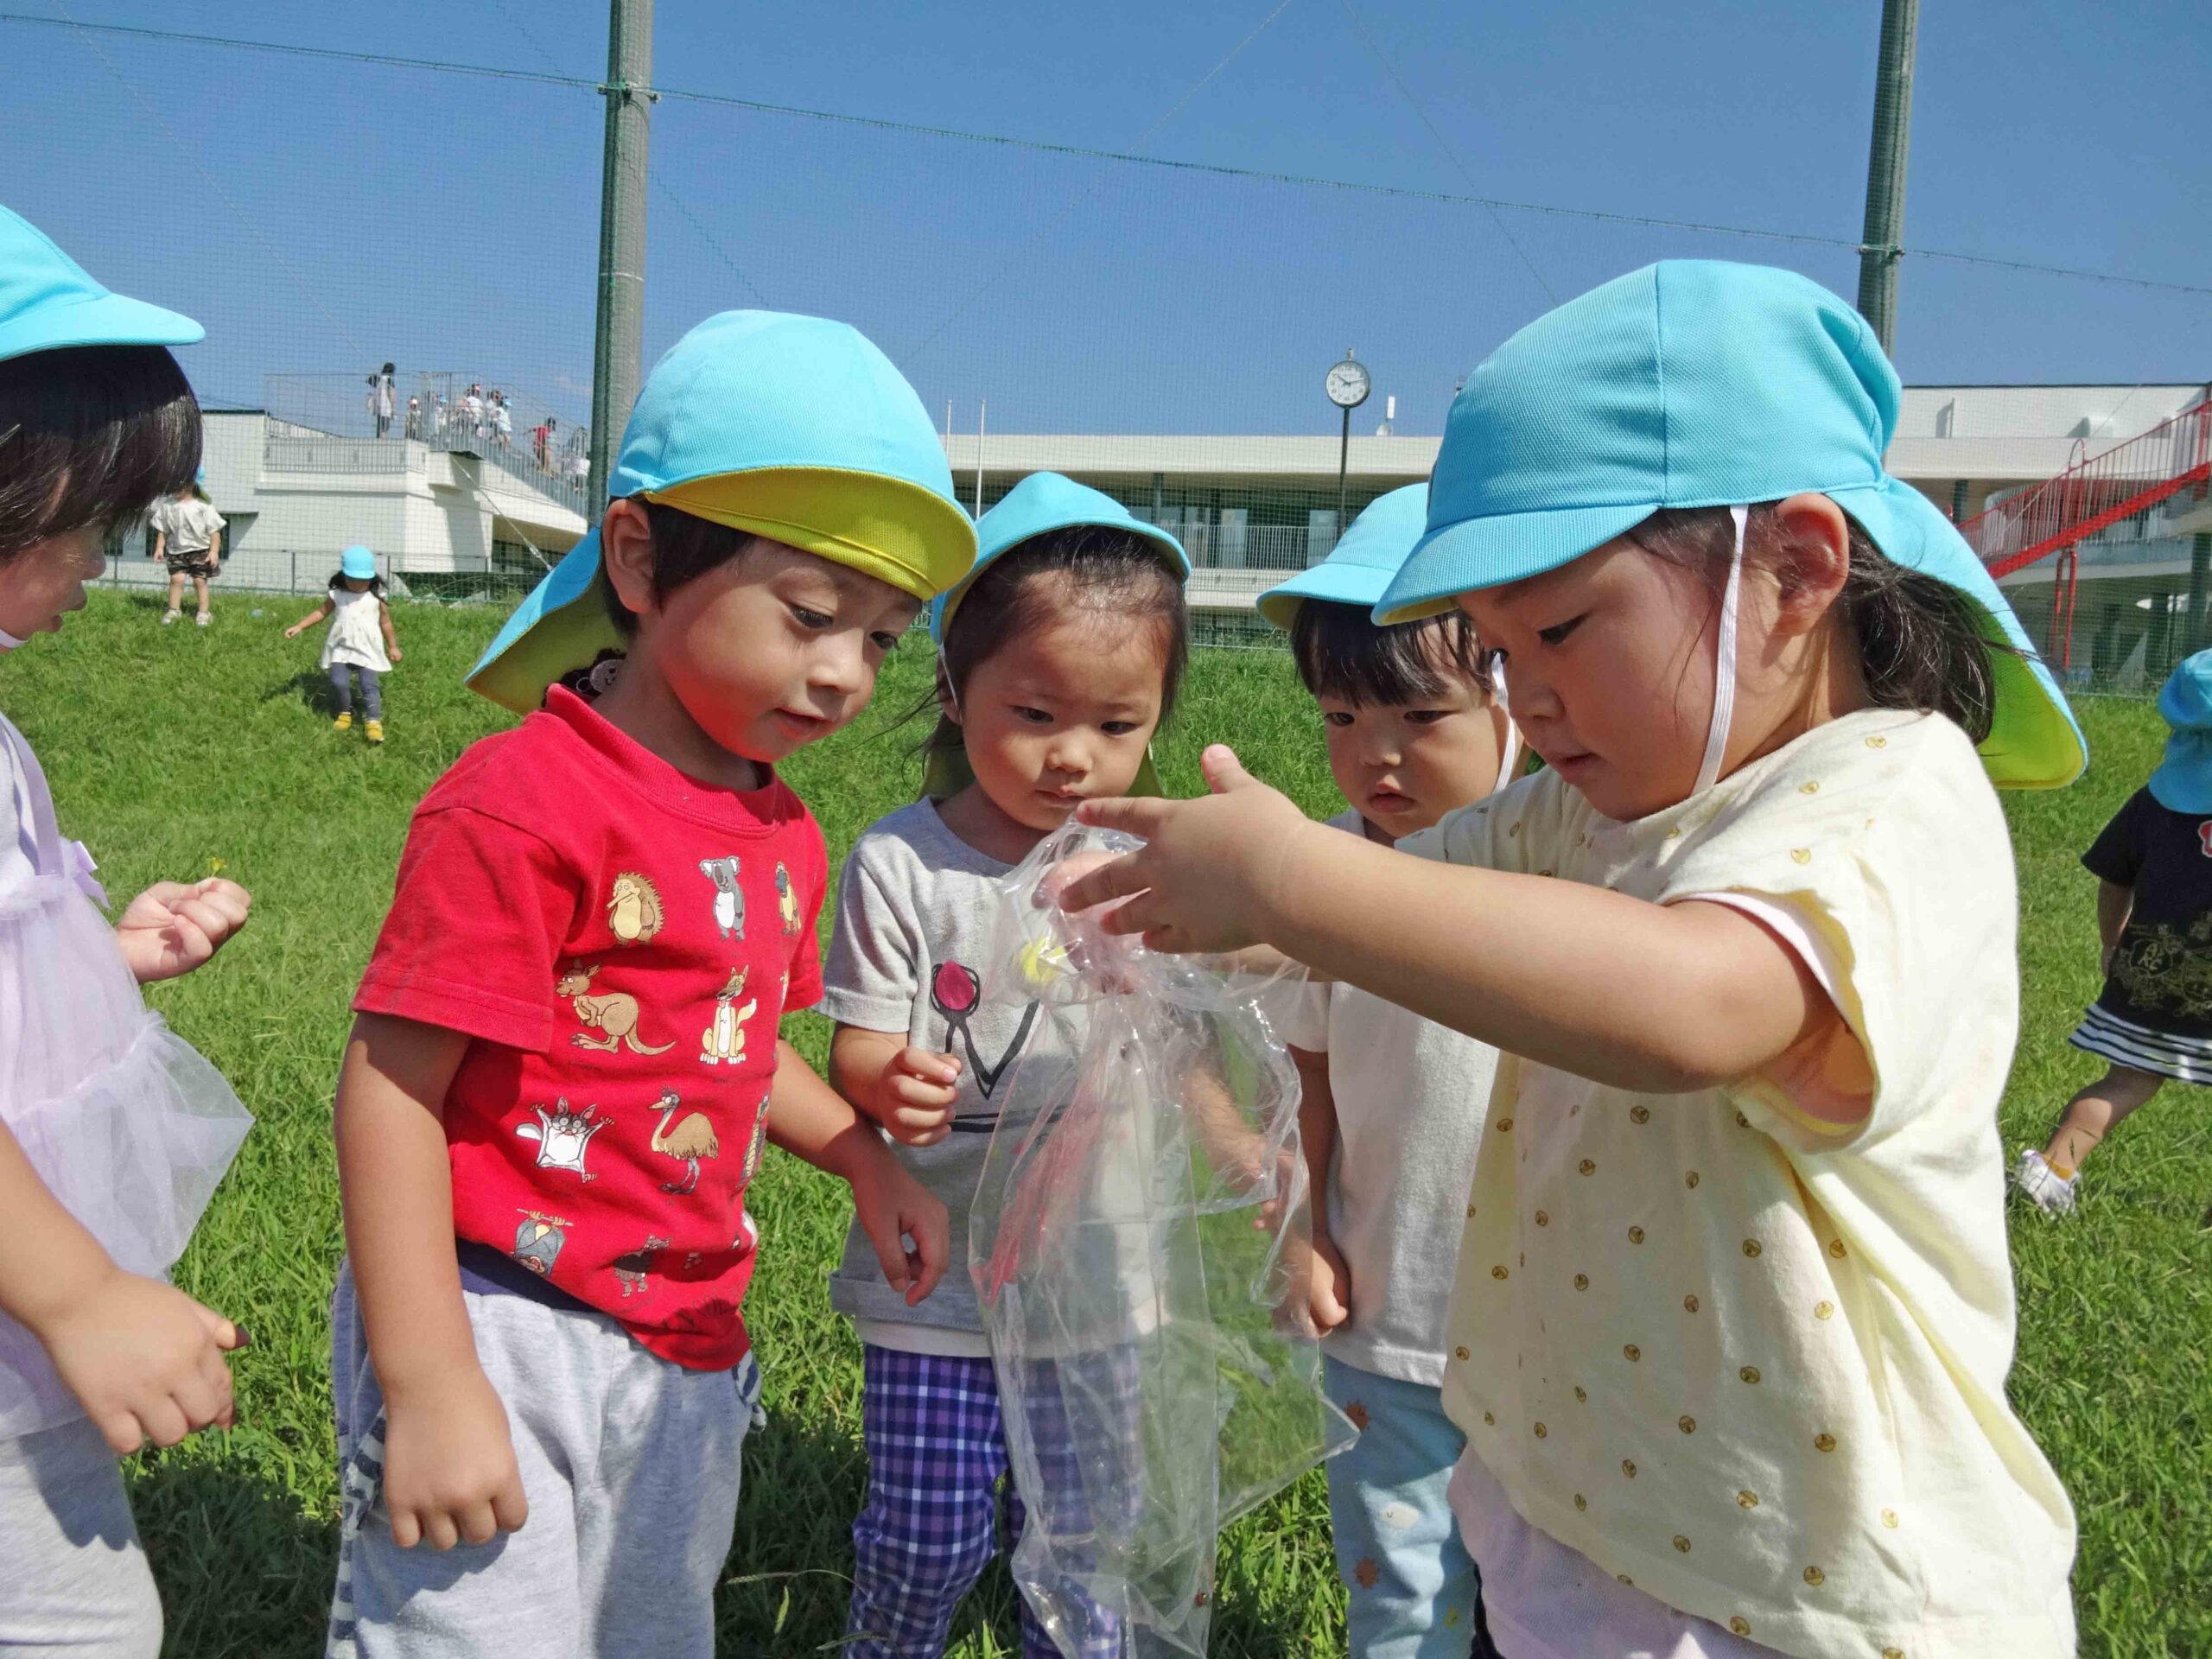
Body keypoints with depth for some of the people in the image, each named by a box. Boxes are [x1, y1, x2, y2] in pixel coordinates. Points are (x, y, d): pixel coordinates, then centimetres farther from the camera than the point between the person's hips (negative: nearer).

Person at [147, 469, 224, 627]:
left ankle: (204, 612, 11)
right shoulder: (167, 504, -2)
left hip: (200, 550, -2)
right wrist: (160, 547, 1)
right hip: (177, 550, 3)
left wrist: (214, 551, -13)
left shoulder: (203, 506, -11)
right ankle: (174, 610, 9)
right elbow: (162, 530, 7)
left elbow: (214, 530, -8)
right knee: (176, 578, -2)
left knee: (200, 580, 2)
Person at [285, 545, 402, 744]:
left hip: (368, 650, -2)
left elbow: (386, 623, 9)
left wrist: (393, 647, 14)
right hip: (341, 649, 2)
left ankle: (374, 722, -13)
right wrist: (299, 627, 5)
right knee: (338, 682, -12)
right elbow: (321, 612, 13)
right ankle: (345, 713, 12)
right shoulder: (336, 595, 3)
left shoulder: (377, 597, 0)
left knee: (369, 685, -13)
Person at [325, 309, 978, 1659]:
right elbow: (391, 1086, -19)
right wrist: (427, 1386, -21)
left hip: (688, 1356, 8)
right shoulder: (523, 801, -19)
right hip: (500, 1333, -7)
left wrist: (863, 1161, 8)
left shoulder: (784, 833, 6)